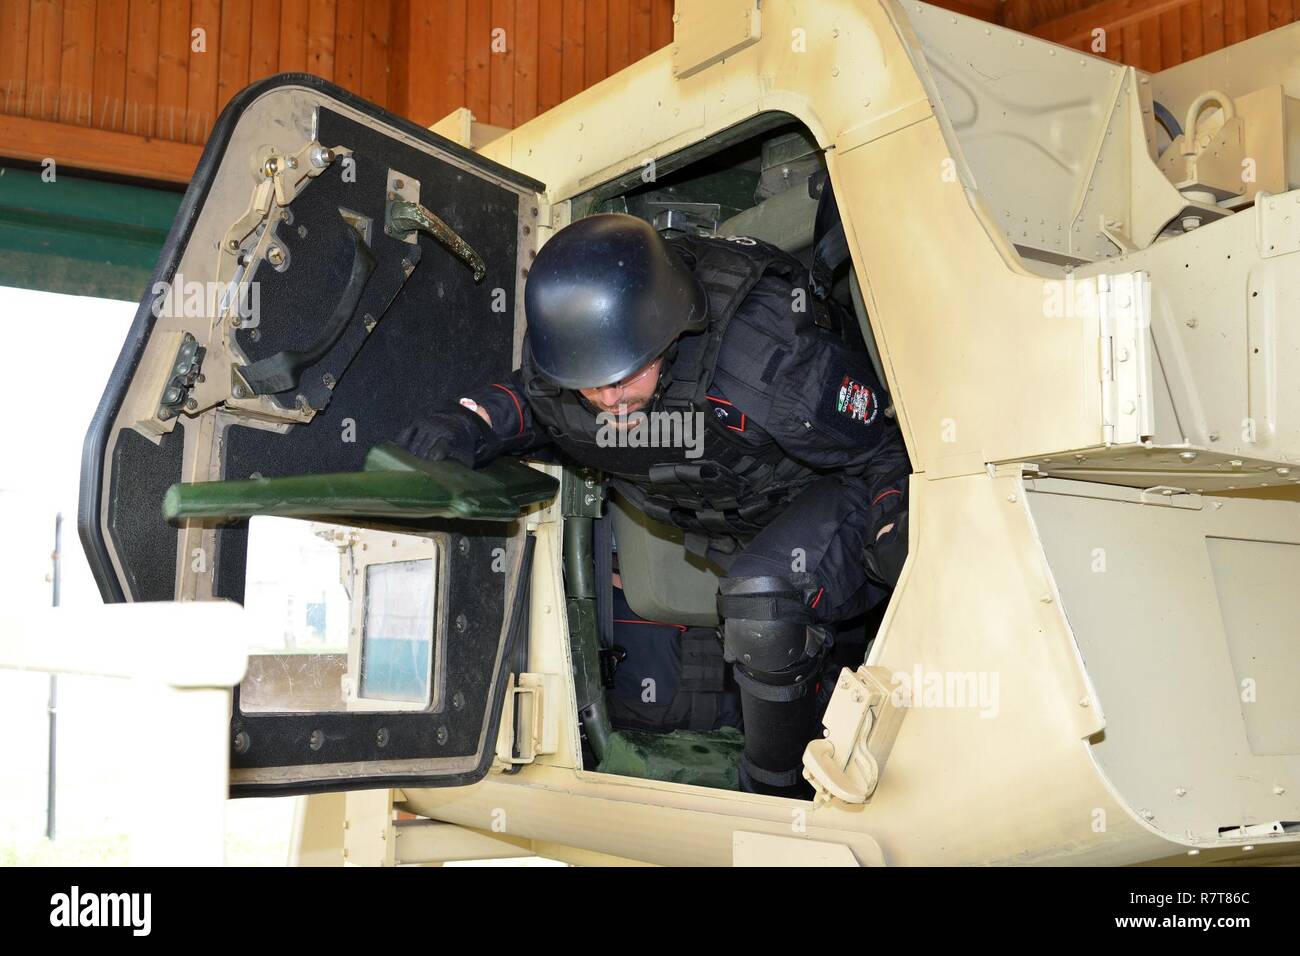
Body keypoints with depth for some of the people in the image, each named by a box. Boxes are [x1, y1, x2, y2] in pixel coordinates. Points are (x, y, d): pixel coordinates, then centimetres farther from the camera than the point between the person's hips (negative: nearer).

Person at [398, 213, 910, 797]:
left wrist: (895, 525, -40)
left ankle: (777, 795, -9)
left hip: (833, 490, -8)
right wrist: (468, 426, -17)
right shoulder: (558, 346, -24)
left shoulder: (768, 354, -39)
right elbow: (531, 398, 3)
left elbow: (880, 451, -21)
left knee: (762, 595, -30)